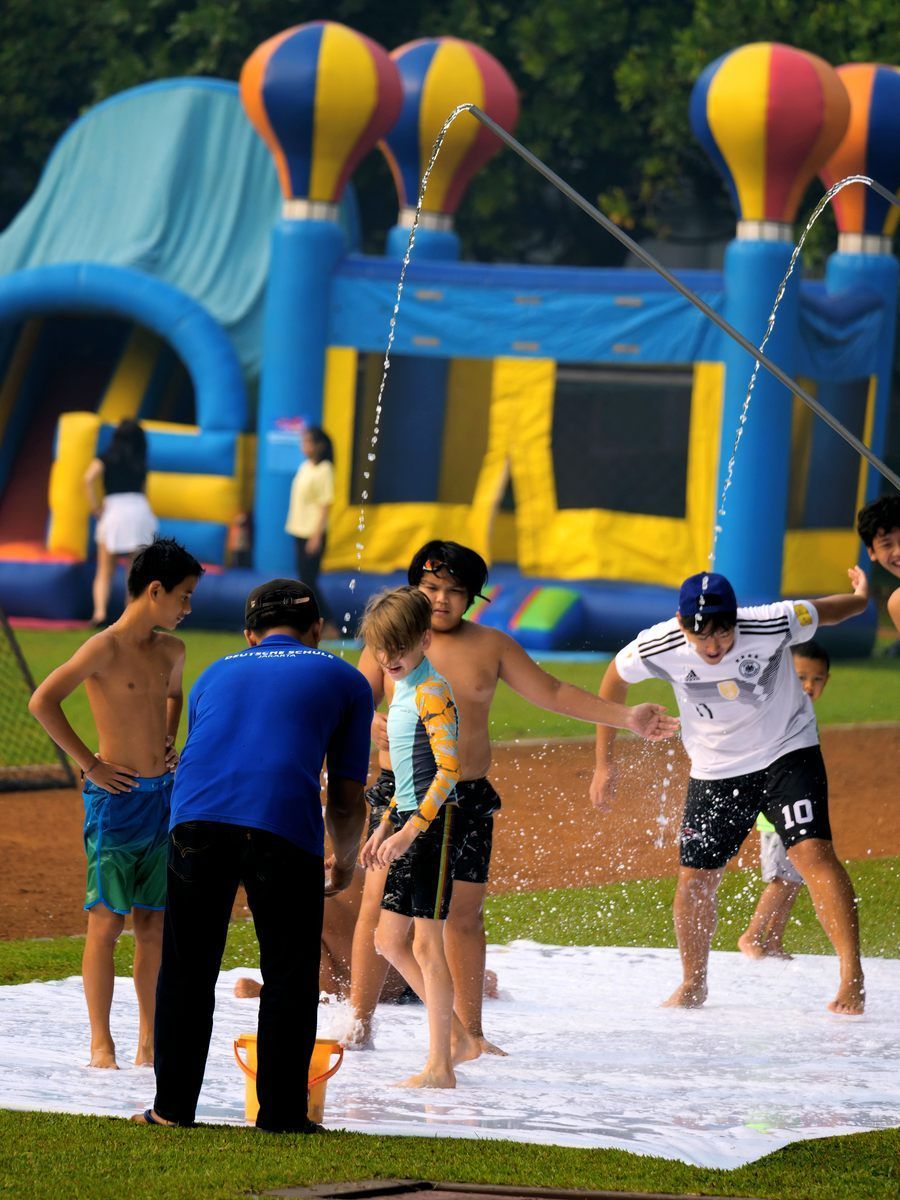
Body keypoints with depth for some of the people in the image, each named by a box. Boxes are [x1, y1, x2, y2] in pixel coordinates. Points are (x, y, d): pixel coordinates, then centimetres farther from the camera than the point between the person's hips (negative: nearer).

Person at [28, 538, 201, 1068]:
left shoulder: (171, 651, 10)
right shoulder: (106, 649, -13)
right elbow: (43, 701, -19)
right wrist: (89, 763, -15)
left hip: (164, 795, 7)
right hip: (117, 799, -7)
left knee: (154, 924, 7)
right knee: (107, 923, -2)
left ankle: (150, 1045, 12)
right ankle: (102, 1045, 2)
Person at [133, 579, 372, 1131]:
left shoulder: (215, 675, 30)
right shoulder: (345, 680, 21)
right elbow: (348, 799, 20)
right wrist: (344, 863, 38)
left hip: (197, 817, 3)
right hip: (285, 828, -2)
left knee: (187, 971, 14)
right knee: (290, 976, 10)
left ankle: (173, 1105, 16)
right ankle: (281, 1114, 10)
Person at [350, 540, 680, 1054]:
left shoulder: (491, 646, 7)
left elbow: (552, 693, 12)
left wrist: (626, 718, 7)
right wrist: (372, 725, -19)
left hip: (469, 795, 2)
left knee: (465, 912, 4)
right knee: (380, 902, -10)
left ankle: (470, 1031, 12)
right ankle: (359, 1020, -3)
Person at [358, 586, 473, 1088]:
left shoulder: (432, 691, -14)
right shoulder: (404, 688, 16)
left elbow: (450, 768, -22)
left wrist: (411, 830, -25)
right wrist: (386, 826, 24)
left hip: (434, 822, -10)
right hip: (409, 821, 10)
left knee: (427, 941, -6)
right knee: (390, 938, 12)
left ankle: (440, 1066, -1)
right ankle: (459, 1037, 21)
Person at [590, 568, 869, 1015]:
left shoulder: (771, 626, -26)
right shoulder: (660, 647, -20)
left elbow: (821, 612, -5)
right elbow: (614, 681, -1)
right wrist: (604, 762, 4)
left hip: (787, 754, -2)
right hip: (715, 772, 2)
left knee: (813, 853, -21)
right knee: (694, 882, 2)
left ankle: (852, 976, -22)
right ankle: (693, 986, 24)